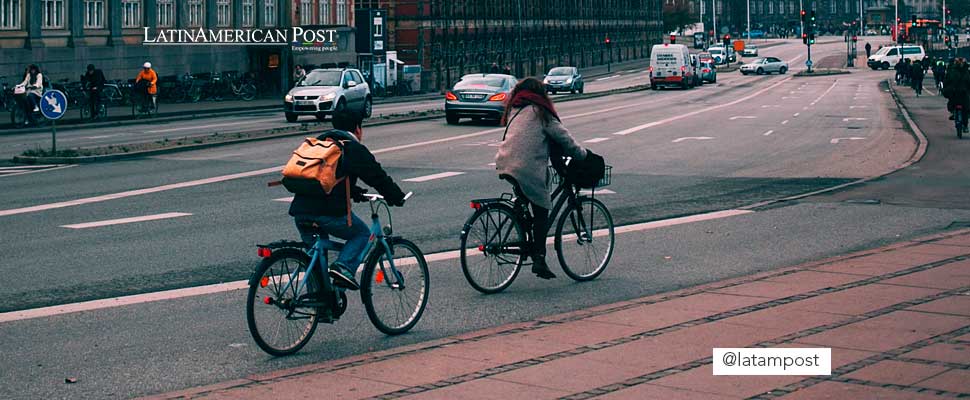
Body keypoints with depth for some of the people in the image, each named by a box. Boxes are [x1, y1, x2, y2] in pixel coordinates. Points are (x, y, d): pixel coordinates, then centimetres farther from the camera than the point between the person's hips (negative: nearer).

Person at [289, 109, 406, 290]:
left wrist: (354, 192, 44)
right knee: (362, 234, 16)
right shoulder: (355, 150, 2)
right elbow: (379, 178, 2)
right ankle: (344, 267, -6)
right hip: (328, 212, -6)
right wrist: (397, 198, 16)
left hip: (300, 210, 6)